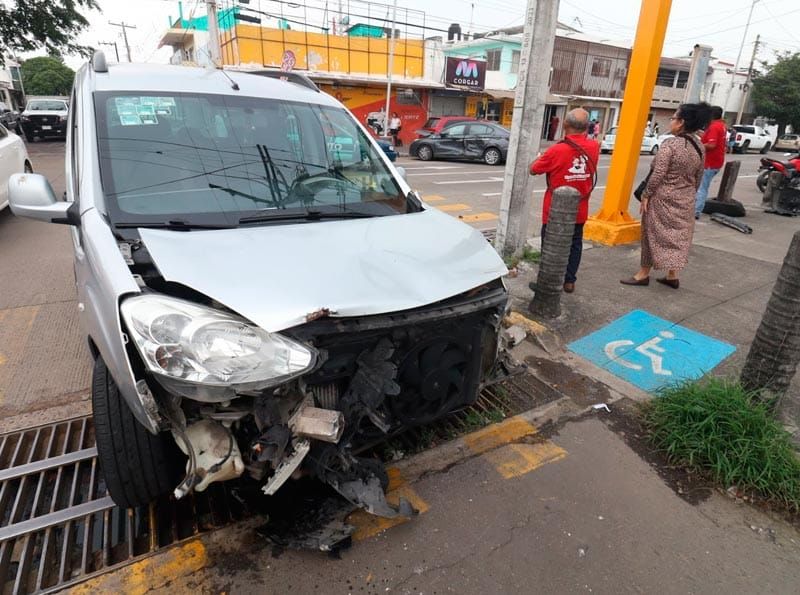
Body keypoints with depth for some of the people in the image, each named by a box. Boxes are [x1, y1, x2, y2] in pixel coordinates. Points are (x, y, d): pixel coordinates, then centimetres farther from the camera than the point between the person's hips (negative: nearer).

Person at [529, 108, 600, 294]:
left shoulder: (557, 150, -21)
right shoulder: (594, 148, -6)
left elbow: (533, 170, -6)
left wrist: (540, 157, 12)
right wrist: (583, 134, 11)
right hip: (579, 211, 4)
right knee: (574, 244, 17)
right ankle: (569, 281, 24)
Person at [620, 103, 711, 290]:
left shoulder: (670, 144, -18)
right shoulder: (700, 147, 5)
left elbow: (658, 174, -21)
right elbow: (698, 178, 10)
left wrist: (646, 195, -12)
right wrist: (689, 194, 20)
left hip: (662, 198, -7)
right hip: (685, 200, 7)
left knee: (655, 233, 4)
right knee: (677, 236, 13)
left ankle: (644, 274, 13)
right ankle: (672, 276, 19)